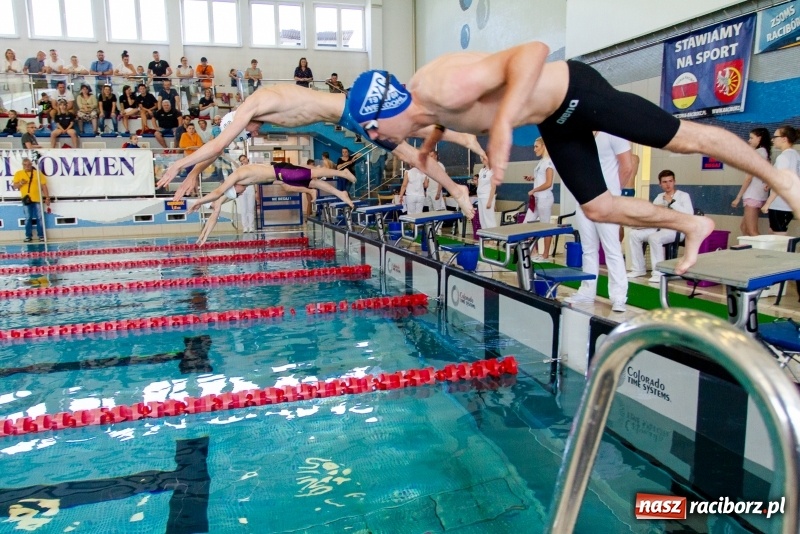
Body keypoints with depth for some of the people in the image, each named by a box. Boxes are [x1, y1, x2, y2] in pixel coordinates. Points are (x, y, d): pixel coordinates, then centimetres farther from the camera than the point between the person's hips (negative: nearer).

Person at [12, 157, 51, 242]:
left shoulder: (38, 173, 3)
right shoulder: (18, 173, 6)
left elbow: (44, 186, 3)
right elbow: (14, 186, 6)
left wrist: (47, 198, -2)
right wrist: (20, 183, -16)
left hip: (37, 199, -1)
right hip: (26, 200, 1)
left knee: (39, 218, 2)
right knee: (28, 218, 5)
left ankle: (41, 235, 8)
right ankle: (28, 236, 10)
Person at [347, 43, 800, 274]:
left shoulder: (445, 89, -34)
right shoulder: (428, 106, -5)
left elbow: (533, 50, -39)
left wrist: (503, 124, -46)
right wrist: (436, 135, 19)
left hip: (573, 90, -8)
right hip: (554, 121, 9)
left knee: (682, 138, 5)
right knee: (598, 208, 10)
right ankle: (692, 225, 28)